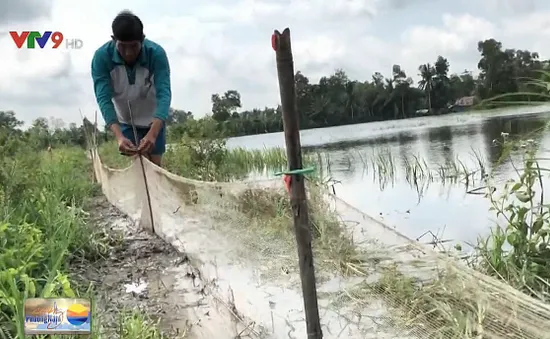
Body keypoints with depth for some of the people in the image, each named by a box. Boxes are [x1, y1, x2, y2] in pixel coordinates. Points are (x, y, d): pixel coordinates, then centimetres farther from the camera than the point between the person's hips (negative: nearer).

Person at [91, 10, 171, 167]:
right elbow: (104, 98, -32)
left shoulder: (156, 53, -30)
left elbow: (164, 94, -37)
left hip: (154, 120, 0)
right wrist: (119, 136, -49)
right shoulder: (102, 57, -28)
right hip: (126, 121, 0)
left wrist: (152, 134, -53)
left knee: (155, 165, 0)